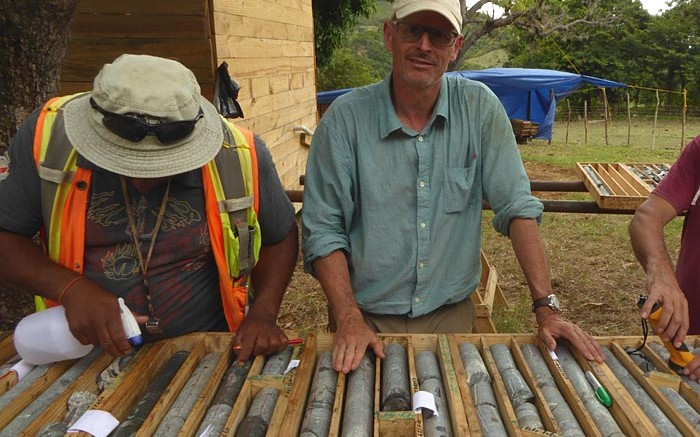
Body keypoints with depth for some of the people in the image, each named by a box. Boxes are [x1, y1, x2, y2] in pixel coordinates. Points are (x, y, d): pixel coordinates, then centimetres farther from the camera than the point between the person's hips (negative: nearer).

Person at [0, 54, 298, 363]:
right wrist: (70, 287, -21)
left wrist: (263, 314, -10)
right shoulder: (48, 133, -12)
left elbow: (279, 236, 4)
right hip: (85, 351, 2)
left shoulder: (240, 155, -13)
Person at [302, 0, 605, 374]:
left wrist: (545, 307, -12)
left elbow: (517, 207, -8)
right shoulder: (344, 118, -11)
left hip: (452, 313, 2)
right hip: (368, 318, -1)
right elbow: (322, 230, -11)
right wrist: (349, 320, -19)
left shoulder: (480, 108, -7)